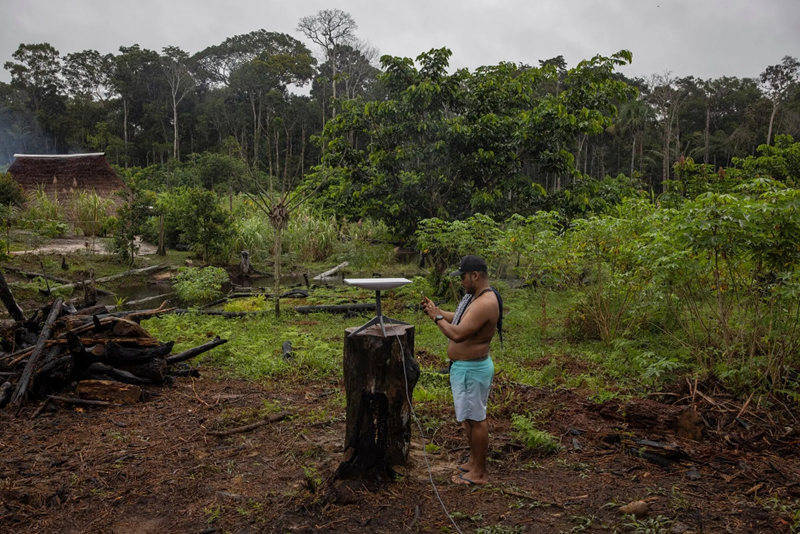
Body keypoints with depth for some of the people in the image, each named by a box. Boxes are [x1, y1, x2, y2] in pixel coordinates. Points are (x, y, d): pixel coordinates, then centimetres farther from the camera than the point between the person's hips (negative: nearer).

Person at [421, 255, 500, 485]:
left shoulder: (485, 303, -25)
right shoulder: (475, 296, 10)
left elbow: (458, 334, -30)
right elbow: (460, 319, 22)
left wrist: (437, 317, -17)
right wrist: (436, 310, 10)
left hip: (472, 369, -11)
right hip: (463, 366, 11)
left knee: (476, 419, 0)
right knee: (469, 417, 21)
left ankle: (479, 473, 12)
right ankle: (474, 461, 35)